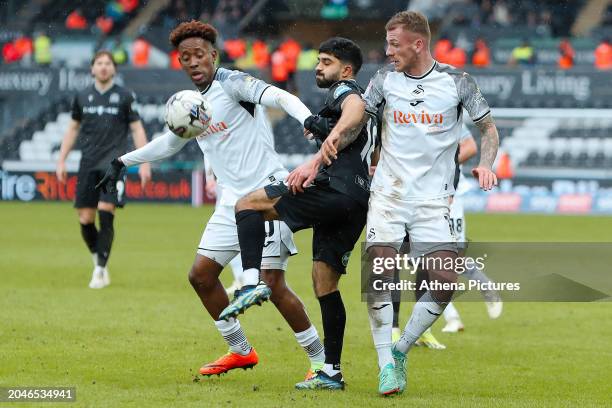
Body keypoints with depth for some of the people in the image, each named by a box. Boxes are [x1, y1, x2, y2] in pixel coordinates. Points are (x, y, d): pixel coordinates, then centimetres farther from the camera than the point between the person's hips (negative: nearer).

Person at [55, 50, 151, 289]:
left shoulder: (124, 97, 3)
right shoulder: (82, 97, 10)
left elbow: (137, 129, 5)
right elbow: (73, 129, 19)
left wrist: (144, 163, -2)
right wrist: (61, 160, 14)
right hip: (88, 164, 3)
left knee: (105, 213, -15)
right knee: (85, 219, -1)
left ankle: (100, 270, -10)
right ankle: (98, 260, 21)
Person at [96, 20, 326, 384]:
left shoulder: (232, 83, -10)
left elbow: (279, 97, -27)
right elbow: (169, 143, 33)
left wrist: (309, 120, -46)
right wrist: (122, 162, 36)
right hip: (231, 201, 8)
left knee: (272, 283, -13)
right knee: (201, 275, 7)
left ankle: (322, 360, -3)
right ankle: (241, 351, 22)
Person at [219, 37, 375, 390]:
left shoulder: (345, 92, 1)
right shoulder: (354, 97, 32)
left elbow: (353, 117, -22)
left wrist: (315, 161, -33)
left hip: (336, 189, -10)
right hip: (355, 204, 10)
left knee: (248, 204, -9)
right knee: (325, 282, 10)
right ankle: (332, 373, 9)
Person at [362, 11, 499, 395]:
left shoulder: (457, 81, -2)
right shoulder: (385, 78, 3)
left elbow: (488, 127, 10)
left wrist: (486, 163, -7)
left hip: (433, 199, 0)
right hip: (388, 194, 0)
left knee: (446, 281, -12)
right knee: (380, 273, -16)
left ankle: (401, 350, 7)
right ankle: (386, 363, -9)